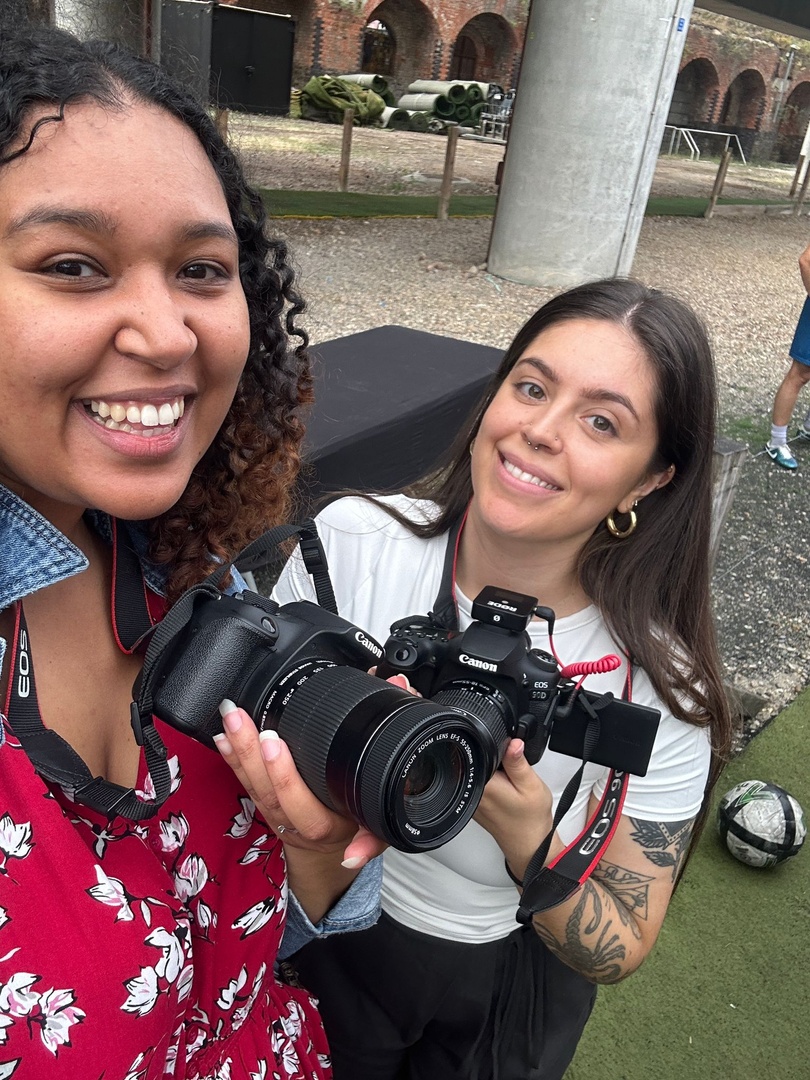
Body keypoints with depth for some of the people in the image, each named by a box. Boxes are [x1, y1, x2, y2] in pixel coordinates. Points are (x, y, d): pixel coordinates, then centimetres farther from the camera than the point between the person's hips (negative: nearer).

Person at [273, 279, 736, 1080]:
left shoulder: (659, 686, -26)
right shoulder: (350, 541, -25)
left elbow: (620, 952, -17)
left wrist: (528, 844, -37)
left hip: (508, 997, 0)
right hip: (333, 951, 1)